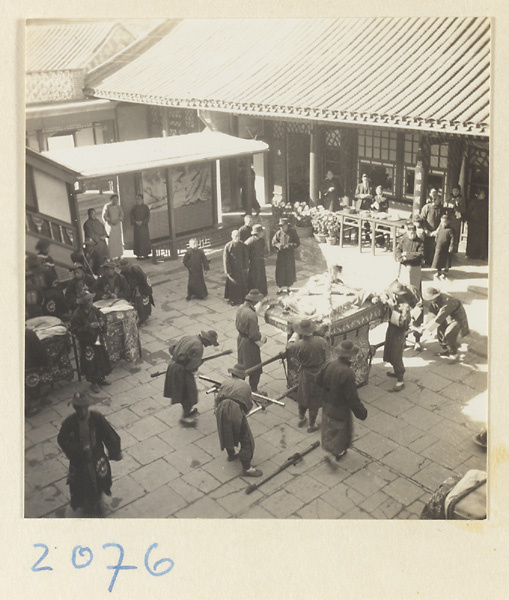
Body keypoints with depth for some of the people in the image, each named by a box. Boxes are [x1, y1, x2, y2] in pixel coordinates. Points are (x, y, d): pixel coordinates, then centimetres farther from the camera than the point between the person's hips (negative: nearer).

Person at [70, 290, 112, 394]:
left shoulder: (93, 309, -4)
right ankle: (93, 382, 22)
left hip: (98, 339, 6)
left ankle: (101, 378, 36)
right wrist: (89, 327, -29)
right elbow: (75, 331, -20)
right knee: (90, 362, 3)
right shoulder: (77, 315, -21)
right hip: (87, 343, -6)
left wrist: (102, 322, -11)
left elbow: (101, 317, 13)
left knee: (102, 358, 16)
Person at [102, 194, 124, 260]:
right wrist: (111, 221, -19)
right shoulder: (107, 206, -3)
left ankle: (119, 255, 6)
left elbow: (122, 215, 2)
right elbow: (104, 216, -7)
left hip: (117, 225, 4)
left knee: (118, 239, 1)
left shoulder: (119, 207, 8)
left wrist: (117, 220, -17)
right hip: (110, 225, -4)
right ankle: (111, 256, -7)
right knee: (111, 240, -8)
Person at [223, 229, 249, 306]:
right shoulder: (228, 246, -15)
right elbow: (225, 259, -12)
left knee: (243, 283, 12)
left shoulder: (243, 245, -6)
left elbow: (245, 257, 2)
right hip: (232, 269, -3)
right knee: (233, 284, 8)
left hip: (241, 268, 3)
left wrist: (246, 267, 2)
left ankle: (242, 298, 29)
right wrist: (227, 271, -12)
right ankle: (233, 299, 23)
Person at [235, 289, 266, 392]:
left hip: (240, 338, 9)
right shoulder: (251, 314, -31)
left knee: (242, 364, 25)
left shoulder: (241, 308, -4)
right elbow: (254, 334, -26)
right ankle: (253, 390, 19)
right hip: (249, 342, -9)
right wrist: (262, 339, -7)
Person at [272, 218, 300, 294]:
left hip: (290, 255, -1)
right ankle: (280, 287, 9)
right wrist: (279, 245, -16)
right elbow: (274, 242, 4)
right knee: (280, 271, -1)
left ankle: (288, 286, 24)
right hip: (281, 254, 1)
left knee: (289, 271, 8)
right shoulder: (279, 233, -3)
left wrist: (289, 245, -20)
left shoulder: (292, 233, -7)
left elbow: (297, 243, -6)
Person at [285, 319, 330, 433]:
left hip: (305, 375, 0)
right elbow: (326, 357, -9)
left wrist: (293, 337, 10)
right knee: (315, 399, 15)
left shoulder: (298, 346, -24)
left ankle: (301, 419, 44)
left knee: (303, 397, 24)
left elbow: (288, 348, -3)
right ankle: (312, 425, 30)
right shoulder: (321, 342, -21)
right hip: (319, 375, 0)